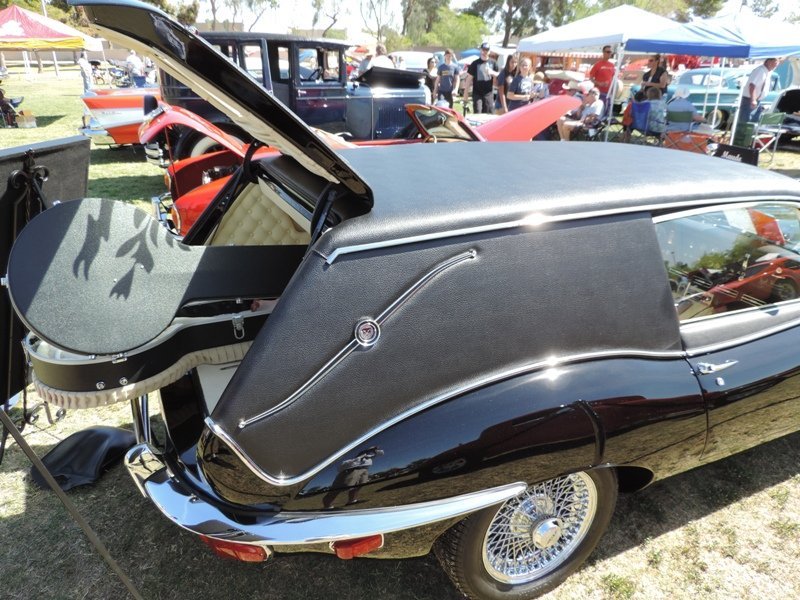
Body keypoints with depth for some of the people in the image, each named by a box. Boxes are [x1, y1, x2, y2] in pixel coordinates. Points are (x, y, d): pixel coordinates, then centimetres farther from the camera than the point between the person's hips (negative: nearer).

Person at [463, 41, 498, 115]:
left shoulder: (493, 63, 8)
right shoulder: (475, 64, 0)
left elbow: (498, 76, 16)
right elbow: (468, 80, -1)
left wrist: (492, 73, -8)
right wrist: (465, 96, -6)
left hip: (489, 93, 2)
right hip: (477, 93, -2)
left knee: (488, 114, 4)